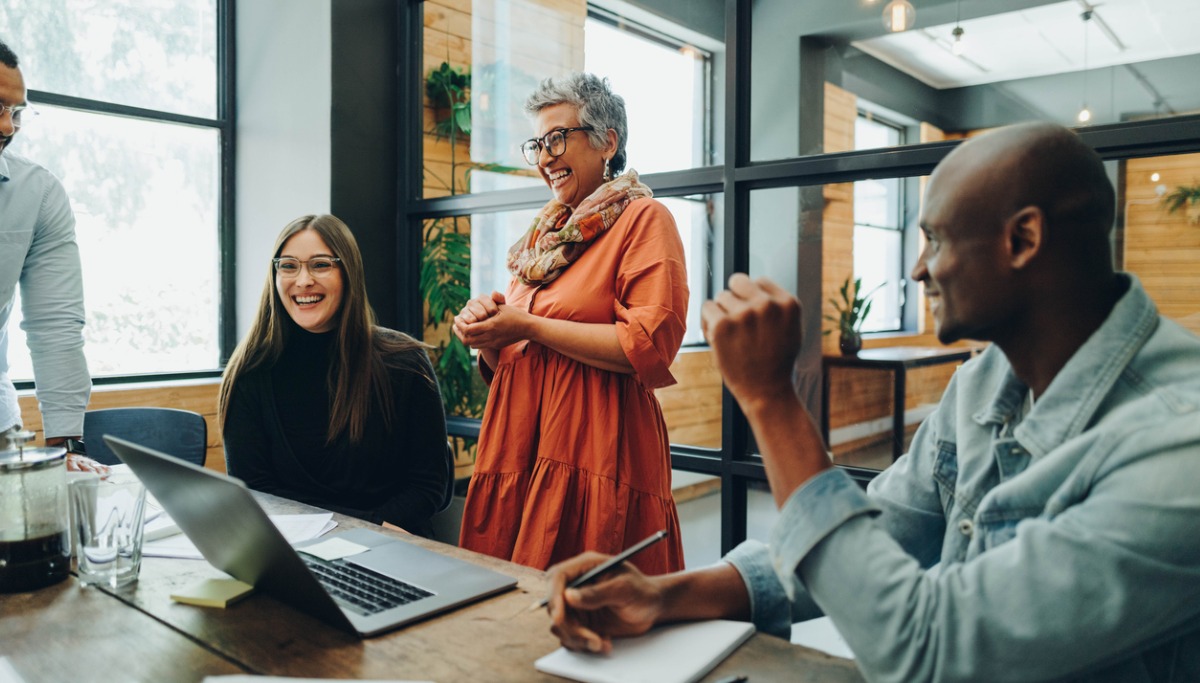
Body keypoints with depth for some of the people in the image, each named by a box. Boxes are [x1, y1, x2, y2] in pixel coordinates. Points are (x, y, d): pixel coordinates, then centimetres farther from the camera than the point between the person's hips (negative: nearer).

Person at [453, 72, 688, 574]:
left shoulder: (642, 218, -2)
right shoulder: (544, 233, 19)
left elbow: (650, 346, -16)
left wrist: (530, 327, -11)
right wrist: (487, 335, 0)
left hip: (597, 454, -6)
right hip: (520, 448, 7)